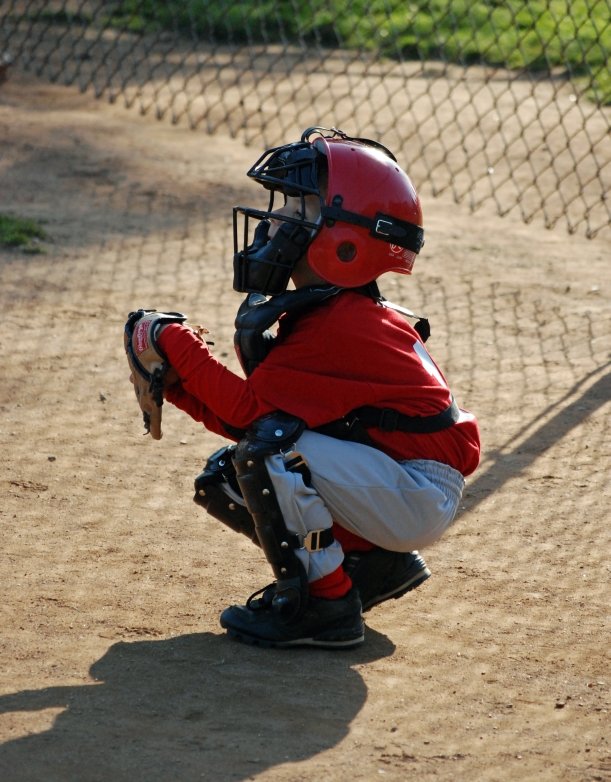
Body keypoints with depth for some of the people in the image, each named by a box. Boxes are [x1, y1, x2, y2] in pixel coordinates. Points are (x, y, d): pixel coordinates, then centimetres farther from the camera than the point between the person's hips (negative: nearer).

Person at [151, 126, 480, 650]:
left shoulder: (338, 328, -23)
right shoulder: (318, 311, 7)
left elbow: (253, 410, -24)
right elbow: (252, 409, 6)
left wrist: (180, 347, -17)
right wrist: (176, 381, -4)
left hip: (421, 500, -10)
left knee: (270, 446, -27)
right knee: (222, 483, 5)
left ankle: (324, 605, -13)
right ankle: (374, 564, 13)